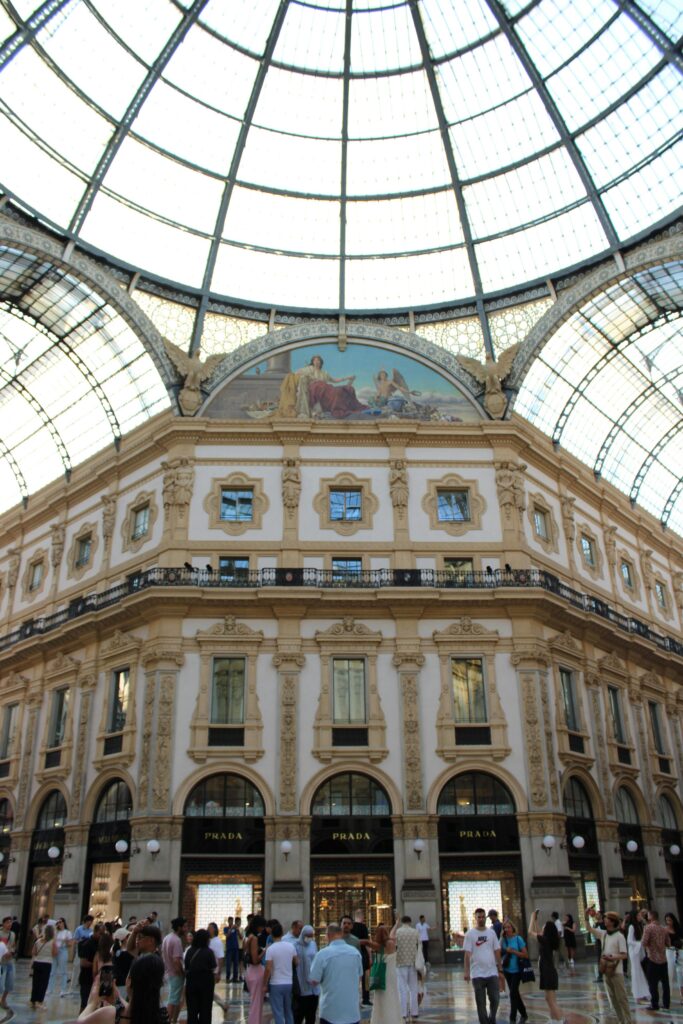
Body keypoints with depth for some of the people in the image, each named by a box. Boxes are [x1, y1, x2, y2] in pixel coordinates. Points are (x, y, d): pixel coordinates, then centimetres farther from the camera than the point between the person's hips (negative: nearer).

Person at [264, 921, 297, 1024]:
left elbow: (268, 969, -16)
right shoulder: (291, 946, -2)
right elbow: (296, 963, 7)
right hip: (289, 983, 4)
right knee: (289, 1011, 18)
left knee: (278, 1013, 3)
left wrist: (265, 984, -5)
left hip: (276, 984, -4)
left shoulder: (270, 949, -14)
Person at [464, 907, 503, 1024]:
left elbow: (497, 951, 11)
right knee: (480, 1002, 3)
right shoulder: (470, 934, -4)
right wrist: (466, 972, -10)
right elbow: (467, 954, -6)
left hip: (492, 972, 3)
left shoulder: (491, 932, 6)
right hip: (477, 974, -3)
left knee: (495, 999, 2)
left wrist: (500, 969, 8)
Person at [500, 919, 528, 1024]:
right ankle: (523, 1015, 33)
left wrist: (513, 951, -19)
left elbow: (525, 954, -11)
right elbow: (500, 954, -1)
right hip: (507, 970, 4)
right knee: (514, 993, 15)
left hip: (517, 970, -4)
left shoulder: (518, 938, -11)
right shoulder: (503, 939, 0)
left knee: (513, 993, -8)